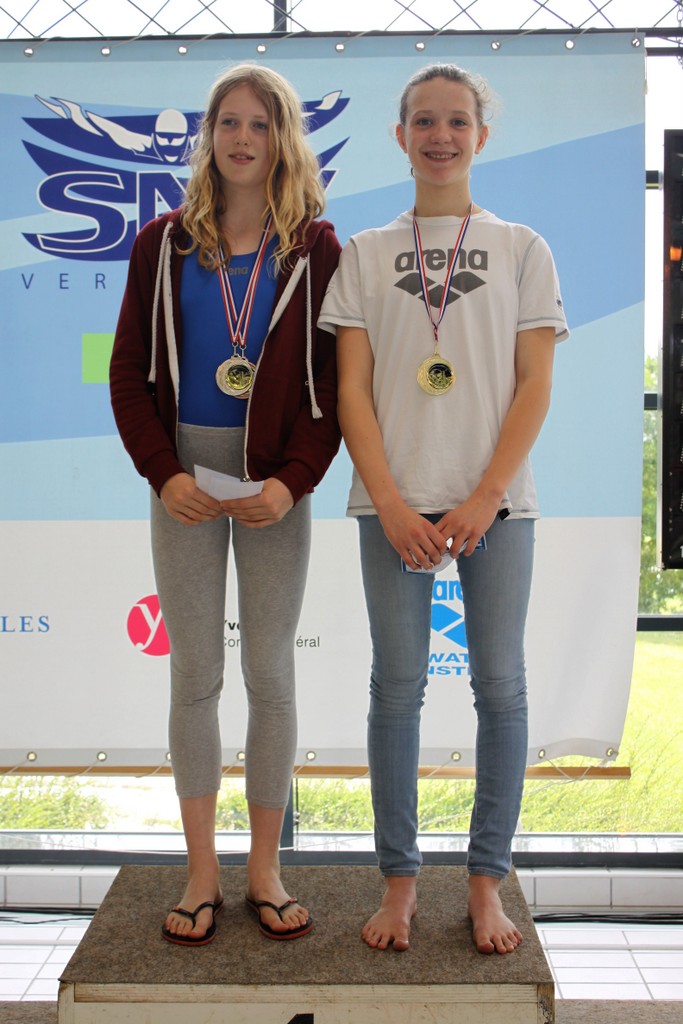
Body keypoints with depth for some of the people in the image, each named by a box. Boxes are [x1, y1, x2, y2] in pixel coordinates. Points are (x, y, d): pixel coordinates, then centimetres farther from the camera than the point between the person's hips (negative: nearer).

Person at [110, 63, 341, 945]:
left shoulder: (315, 249, 2)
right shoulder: (164, 244, 6)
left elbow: (336, 378, -2)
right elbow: (130, 371, 4)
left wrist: (294, 479, -14)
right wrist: (163, 472, -9)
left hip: (276, 483, -1)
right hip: (186, 475, 1)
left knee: (270, 672, 5)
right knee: (194, 675, 6)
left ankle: (265, 870, 19)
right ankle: (201, 874, 18)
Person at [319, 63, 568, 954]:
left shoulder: (522, 249, 9)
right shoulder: (365, 254, 10)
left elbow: (535, 386, 3)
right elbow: (351, 390, 4)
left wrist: (485, 498, -9)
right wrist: (391, 504, -8)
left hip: (497, 503, 0)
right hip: (395, 504, 0)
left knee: (500, 686, 2)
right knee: (397, 687, 3)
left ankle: (487, 881, 16)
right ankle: (399, 878, 16)